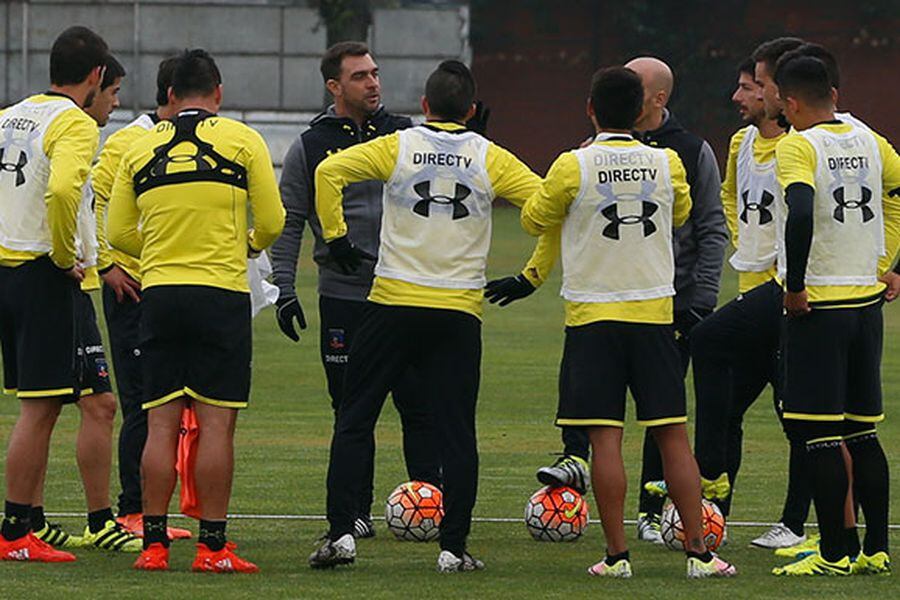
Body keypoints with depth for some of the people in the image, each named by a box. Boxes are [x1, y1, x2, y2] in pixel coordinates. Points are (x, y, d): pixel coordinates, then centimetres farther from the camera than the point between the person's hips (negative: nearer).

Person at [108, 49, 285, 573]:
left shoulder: (140, 149, 8)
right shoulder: (242, 140, 0)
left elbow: (119, 233, 9)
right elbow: (272, 222, 0)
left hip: (159, 293, 3)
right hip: (222, 293, -3)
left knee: (161, 423, 5)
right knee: (217, 422, -2)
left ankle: (154, 543, 3)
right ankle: (213, 545, -4)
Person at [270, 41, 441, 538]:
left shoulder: (405, 135, 8)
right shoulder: (311, 147, 4)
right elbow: (287, 222, 5)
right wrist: (284, 288, -2)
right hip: (343, 298, -1)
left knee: (419, 405, -3)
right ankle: (356, 512, 10)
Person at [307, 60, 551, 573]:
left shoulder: (396, 147, 1)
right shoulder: (491, 159, 2)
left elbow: (329, 171, -9)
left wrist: (336, 237, 1)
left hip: (393, 303, 0)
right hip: (459, 312, 0)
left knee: (354, 421, 8)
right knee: (457, 432, 5)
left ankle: (341, 534, 0)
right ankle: (454, 547, 2)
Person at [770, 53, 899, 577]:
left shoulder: (797, 147, -13)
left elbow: (801, 215, -28)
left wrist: (794, 287, -18)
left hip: (818, 304, -7)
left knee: (820, 433, -2)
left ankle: (835, 551, -2)